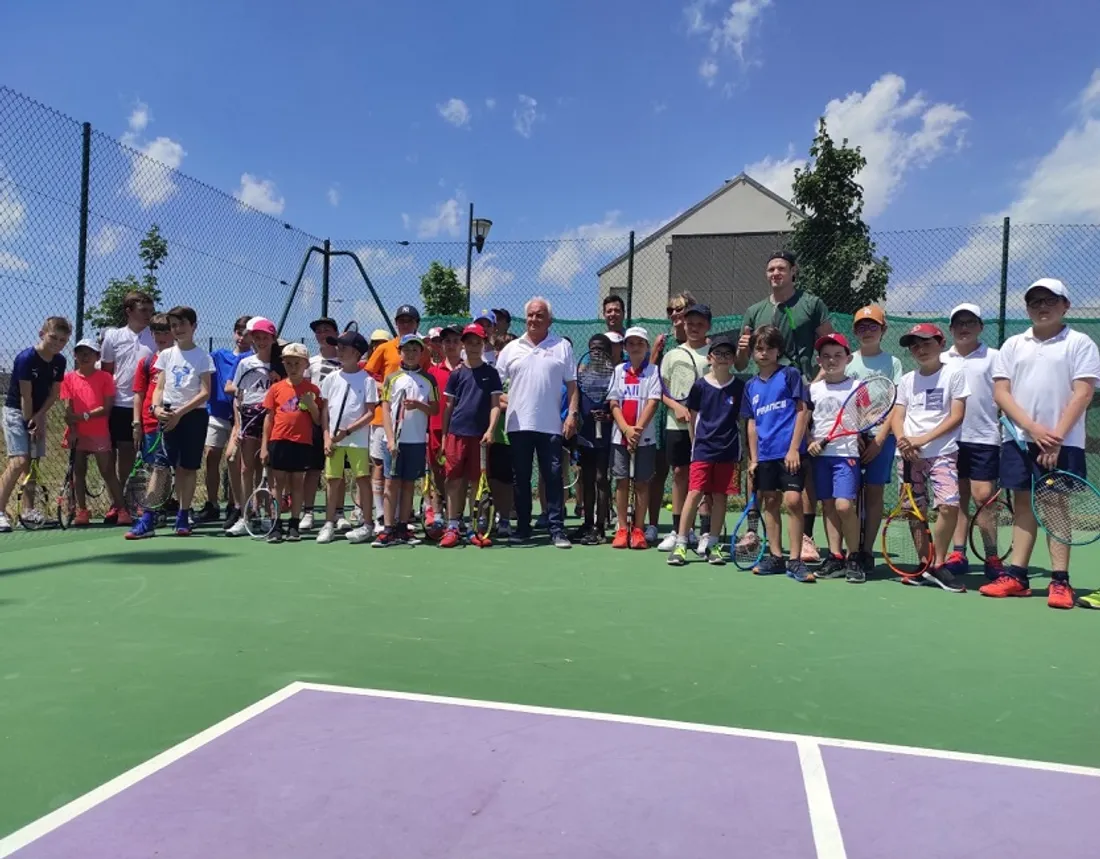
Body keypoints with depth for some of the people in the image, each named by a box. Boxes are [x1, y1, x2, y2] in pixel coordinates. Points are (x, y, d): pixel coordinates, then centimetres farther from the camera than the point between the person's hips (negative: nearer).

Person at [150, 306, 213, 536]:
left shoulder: (202, 356, 1)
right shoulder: (166, 355, 11)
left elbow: (205, 393, -6)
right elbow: (159, 388, 9)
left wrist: (180, 412, -15)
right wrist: (157, 407, -12)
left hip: (194, 415, -2)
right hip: (169, 415, 2)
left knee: (188, 468, 3)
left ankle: (183, 517, 13)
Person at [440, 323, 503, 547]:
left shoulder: (491, 373, 5)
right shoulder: (457, 373, 8)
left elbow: (495, 404, 1)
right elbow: (448, 406, 10)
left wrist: (491, 430, -12)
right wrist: (443, 435, 6)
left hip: (480, 435, -1)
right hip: (456, 433, 1)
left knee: (477, 482, 4)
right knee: (455, 481, 0)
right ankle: (452, 527, 5)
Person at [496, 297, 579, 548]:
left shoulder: (562, 347, 7)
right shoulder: (512, 348, 10)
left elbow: (571, 384, 4)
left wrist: (572, 414, -5)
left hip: (551, 425, -2)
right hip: (518, 424, 2)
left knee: (553, 478, -1)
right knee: (520, 479, 8)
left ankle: (557, 529, 5)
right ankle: (522, 528, 18)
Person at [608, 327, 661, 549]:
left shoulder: (653, 371, 2)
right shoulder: (619, 370, 10)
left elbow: (652, 403, -6)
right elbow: (613, 403, 3)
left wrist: (637, 429, -14)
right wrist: (626, 429, -11)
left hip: (645, 436, -2)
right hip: (620, 435, 2)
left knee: (641, 483, 2)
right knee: (621, 482, 3)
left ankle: (638, 530, 9)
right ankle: (622, 529, 10)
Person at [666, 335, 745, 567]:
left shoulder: (739, 387, 2)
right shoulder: (700, 386, 0)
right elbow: (692, 417, 8)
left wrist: (740, 450, 6)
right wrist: (696, 443, 8)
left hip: (727, 451, 1)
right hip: (703, 449, -1)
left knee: (720, 496, 6)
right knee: (694, 493, -7)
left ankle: (712, 545, 17)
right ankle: (681, 544, -2)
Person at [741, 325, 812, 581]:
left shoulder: (790, 375, 1)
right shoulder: (751, 386, 13)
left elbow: (803, 411, -4)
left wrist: (794, 448, -11)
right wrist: (753, 458, 9)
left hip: (790, 452, -5)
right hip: (765, 455, 5)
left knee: (793, 500, -11)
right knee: (770, 503, 9)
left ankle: (795, 560, -4)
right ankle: (775, 557, 18)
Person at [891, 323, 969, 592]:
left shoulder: (954, 373, 1)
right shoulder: (907, 380, 13)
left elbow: (956, 416, -5)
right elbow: (897, 416, 9)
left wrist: (923, 439, -14)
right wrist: (903, 439, -12)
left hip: (943, 452, -3)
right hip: (909, 454, 4)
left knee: (949, 505, -17)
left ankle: (938, 565, -3)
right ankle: (925, 564, 17)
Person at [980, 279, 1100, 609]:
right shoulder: (1013, 345, 11)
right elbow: (1000, 392, 3)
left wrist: (1056, 437, -15)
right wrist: (1034, 428, -10)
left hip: (1063, 442, -3)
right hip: (1020, 440, 3)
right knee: (1023, 505, 6)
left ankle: (1060, 581, 3)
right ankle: (1016, 576, 9)